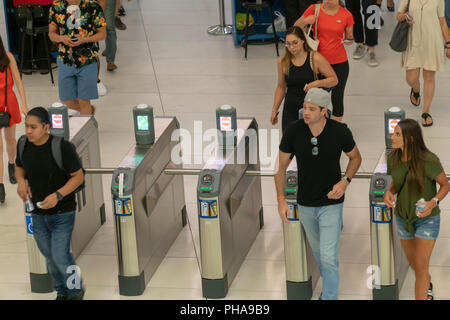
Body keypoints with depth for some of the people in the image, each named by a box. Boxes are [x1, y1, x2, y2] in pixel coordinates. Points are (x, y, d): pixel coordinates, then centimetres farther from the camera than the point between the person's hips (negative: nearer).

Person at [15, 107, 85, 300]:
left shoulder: (62, 147, -21)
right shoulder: (24, 145, -6)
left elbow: (78, 176, -13)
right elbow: (19, 167, 12)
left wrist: (58, 195, -26)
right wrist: (21, 181, -11)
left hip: (62, 213, -5)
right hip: (38, 213, 5)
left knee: (60, 256, -5)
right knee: (49, 256, 14)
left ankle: (75, 291, 22)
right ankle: (61, 293, 36)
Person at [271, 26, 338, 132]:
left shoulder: (315, 58, -9)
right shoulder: (282, 62, 0)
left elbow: (334, 79, -4)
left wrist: (317, 83, -22)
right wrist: (274, 110, 13)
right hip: (290, 110, 2)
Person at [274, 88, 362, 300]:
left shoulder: (340, 131, -20)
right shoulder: (293, 131, -17)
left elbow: (355, 157, 1)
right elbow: (281, 166, -3)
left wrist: (345, 181, -16)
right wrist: (281, 199, -9)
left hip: (331, 203, -3)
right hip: (305, 203, 3)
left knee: (329, 257, -9)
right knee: (318, 249, 24)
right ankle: (329, 283, 50)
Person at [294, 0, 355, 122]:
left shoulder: (346, 15, -4)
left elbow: (350, 38, 8)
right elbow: (296, 27, 2)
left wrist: (348, 40, -15)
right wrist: (305, 21, -18)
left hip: (339, 63, 0)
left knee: (337, 98, 8)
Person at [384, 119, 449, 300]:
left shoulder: (428, 160, -26)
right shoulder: (393, 158, -11)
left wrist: (433, 203, -29)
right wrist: (389, 192, -16)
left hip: (427, 219, -5)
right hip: (404, 217, 5)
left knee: (420, 266, -7)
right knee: (413, 262, 21)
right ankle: (427, 284, 53)